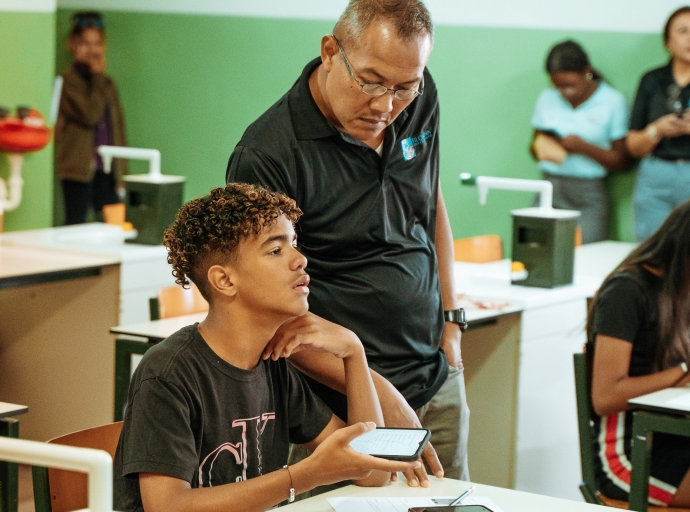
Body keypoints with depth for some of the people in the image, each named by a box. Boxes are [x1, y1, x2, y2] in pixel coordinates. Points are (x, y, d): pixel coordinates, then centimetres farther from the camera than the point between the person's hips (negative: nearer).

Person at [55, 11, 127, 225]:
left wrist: (121, 174, 12)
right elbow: (90, 115, -19)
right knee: (76, 225, -2)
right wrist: (97, 78, -9)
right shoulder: (68, 81, -6)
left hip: (107, 170, 6)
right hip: (80, 168, -6)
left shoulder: (108, 84, 15)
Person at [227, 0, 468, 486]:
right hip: (344, 405, -6)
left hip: (439, 386, 6)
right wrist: (378, 392, -22)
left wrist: (451, 319, 13)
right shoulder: (266, 156, -20)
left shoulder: (419, 101, 0)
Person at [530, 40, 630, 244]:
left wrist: (585, 148, -14)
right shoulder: (547, 98, 11)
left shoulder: (612, 102, 0)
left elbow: (622, 162, 0)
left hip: (588, 196, -3)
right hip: (549, 188, 3)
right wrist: (540, 147, -4)